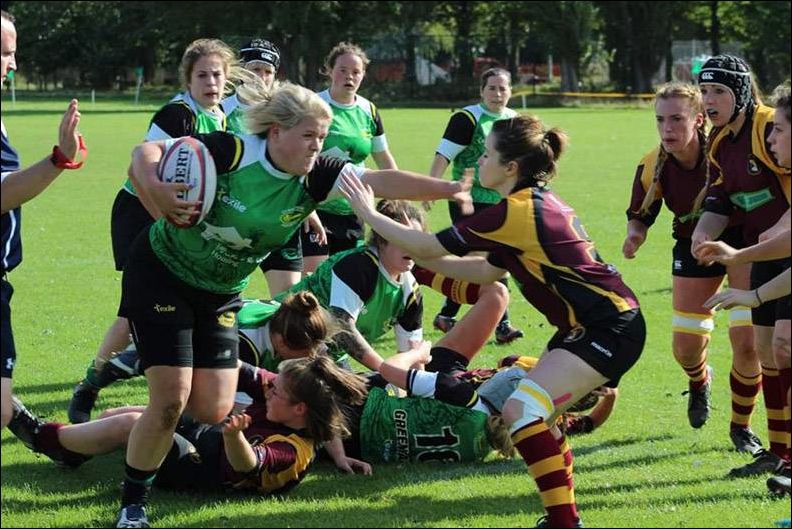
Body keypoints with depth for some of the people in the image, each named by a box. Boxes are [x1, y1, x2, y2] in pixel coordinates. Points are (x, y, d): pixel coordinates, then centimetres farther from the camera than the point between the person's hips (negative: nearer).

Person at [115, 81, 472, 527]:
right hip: (162, 274, -6)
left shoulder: (313, 178, -12)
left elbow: (380, 181, -21)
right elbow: (148, 151, -22)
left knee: (213, 410, -2)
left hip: (221, 295, 6)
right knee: (171, 398, -15)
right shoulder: (230, 153, -25)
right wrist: (152, 186, -43)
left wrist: (450, 189, -31)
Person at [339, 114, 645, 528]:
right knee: (535, 411, 19)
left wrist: (368, 213, 0)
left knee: (521, 409, -20)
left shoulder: (516, 212, -18)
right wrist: (420, 259, 19)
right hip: (587, 325, 11)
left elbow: (428, 247, -11)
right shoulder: (537, 204, 12)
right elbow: (487, 272, 21)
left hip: (610, 329, -11)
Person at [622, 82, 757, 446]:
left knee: (747, 343, -14)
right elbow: (640, 215, -1)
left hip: (741, 238, -3)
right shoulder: (652, 167, -17)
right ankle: (699, 381, 42)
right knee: (685, 348, 2)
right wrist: (634, 235, -22)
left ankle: (741, 426, 10)